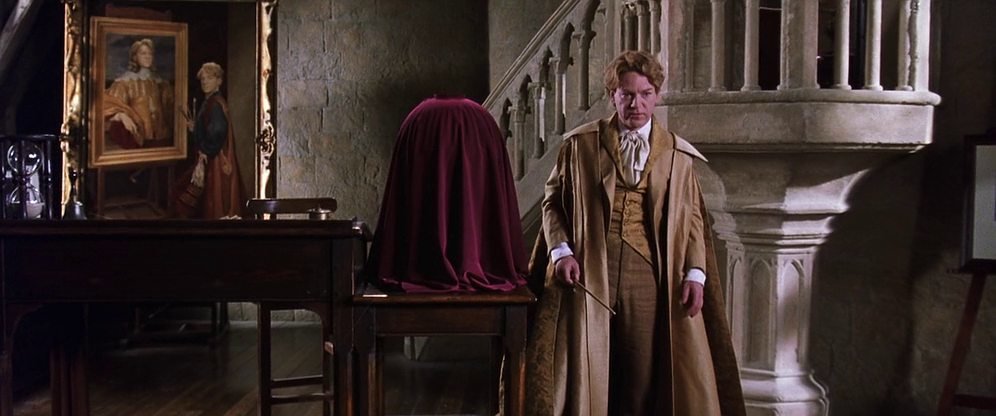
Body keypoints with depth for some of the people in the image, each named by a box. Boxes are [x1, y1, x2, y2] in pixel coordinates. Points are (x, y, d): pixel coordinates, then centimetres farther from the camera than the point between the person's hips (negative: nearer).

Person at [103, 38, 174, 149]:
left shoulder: (159, 82, 15)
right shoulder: (126, 80, 0)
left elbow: (169, 108, 23)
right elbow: (110, 103, -8)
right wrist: (122, 115, -25)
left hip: (160, 137, 4)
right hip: (138, 138, -4)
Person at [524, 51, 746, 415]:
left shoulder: (677, 155, 8)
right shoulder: (580, 145, 5)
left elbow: (692, 217, 8)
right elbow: (553, 201, 7)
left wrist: (695, 272, -3)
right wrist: (561, 251, -7)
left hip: (650, 277, 1)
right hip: (589, 275, -1)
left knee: (644, 376, 4)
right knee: (587, 375, 3)